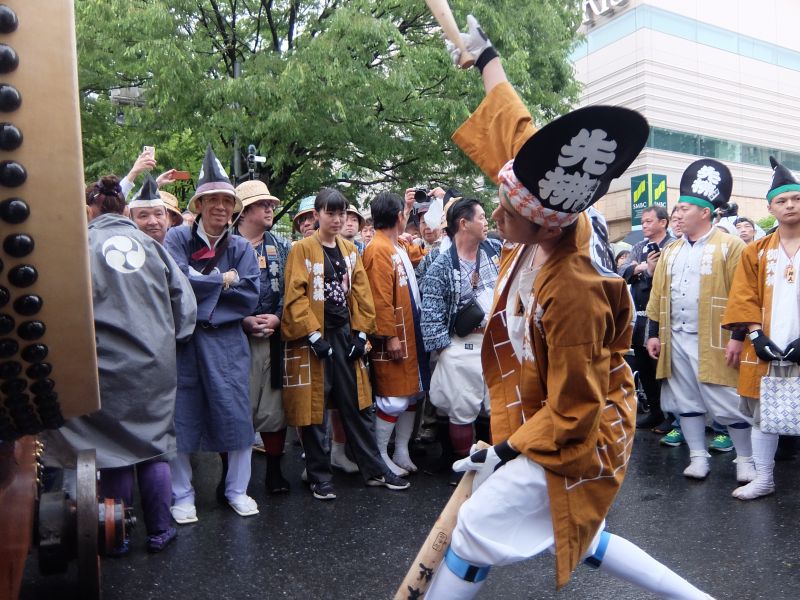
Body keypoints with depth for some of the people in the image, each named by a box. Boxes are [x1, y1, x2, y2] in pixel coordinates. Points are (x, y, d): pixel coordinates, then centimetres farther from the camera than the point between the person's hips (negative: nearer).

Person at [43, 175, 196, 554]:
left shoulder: (85, 244, -5)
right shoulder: (149, 244, 4)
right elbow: (184, 298, 3)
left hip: (109, 363, -2)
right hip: (156, 363, 3)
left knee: (115, 446, 10)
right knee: (155, 444, 12)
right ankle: (159, 531, 21)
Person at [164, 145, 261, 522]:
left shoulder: (241, 248, 6)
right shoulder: (177, 238, 0)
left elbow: (249, 297, -6)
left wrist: (200, 284, -9)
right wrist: (222, 280, -9)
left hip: (226, 341, 2)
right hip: (183, 339, -1)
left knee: (236, 414, 3)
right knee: (181, 417, 7)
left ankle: (237, 489, 23)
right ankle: (182, 495, 24)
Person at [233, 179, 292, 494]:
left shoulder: (281, 246, 13)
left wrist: (277, 317, -6)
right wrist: (243, 320, -12)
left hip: (273, 337, 3)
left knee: (273, 405, 7)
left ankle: (274, 468, 21)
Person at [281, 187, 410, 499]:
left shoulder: (350, 250, 11)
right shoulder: (302, 249, -5)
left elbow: (361, 293, 9)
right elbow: (295, 297, -11)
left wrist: (361, 333, 1)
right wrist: (313, 335, -15)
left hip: (345, 335, 5)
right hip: (313, 339, -5)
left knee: (357, 404, 11)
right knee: (314, 407, 4)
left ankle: (374, 469, 22)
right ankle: (319, 477, 17)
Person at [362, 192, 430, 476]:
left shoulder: (401, 246, 12)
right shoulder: (378, 250, -17)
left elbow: (422, 255, 32)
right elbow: (381, 300, -21)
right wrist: (390, 337, -21)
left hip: (411, 333, 10)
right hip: (393, 337, -10)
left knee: (413, 392, 15)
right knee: (393, 398, -2)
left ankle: (402, 452, 27)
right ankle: (380, 457, 13)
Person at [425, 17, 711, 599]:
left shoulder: (572, 295, -33)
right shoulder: (551, 217, -14)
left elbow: (573, 413, -23)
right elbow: (514, 133, 1)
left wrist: (505, 451, -12)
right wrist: (486, 57, 12)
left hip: (574, 443, -9)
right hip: (541, 423, 9)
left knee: (477, 528, -4)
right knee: (581, 538, 24)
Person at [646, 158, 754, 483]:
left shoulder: (730, 246, -5)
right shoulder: (670, 251, 13)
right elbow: (658, 295, 13)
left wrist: (738, 336, -14)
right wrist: (654, 333, 9)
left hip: (713, 342, -6)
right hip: (676, 340, 6)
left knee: (729, 403, 1)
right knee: (686, 402, 10)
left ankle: (746, 459, 18)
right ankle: (698, 457, 21)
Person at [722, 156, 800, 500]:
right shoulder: (756, 252, 8)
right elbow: (745, 298, 3)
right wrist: (757, 336, -9)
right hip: (766, 349, 2)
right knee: (762, 414, 9)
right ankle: (763, 480, 22)